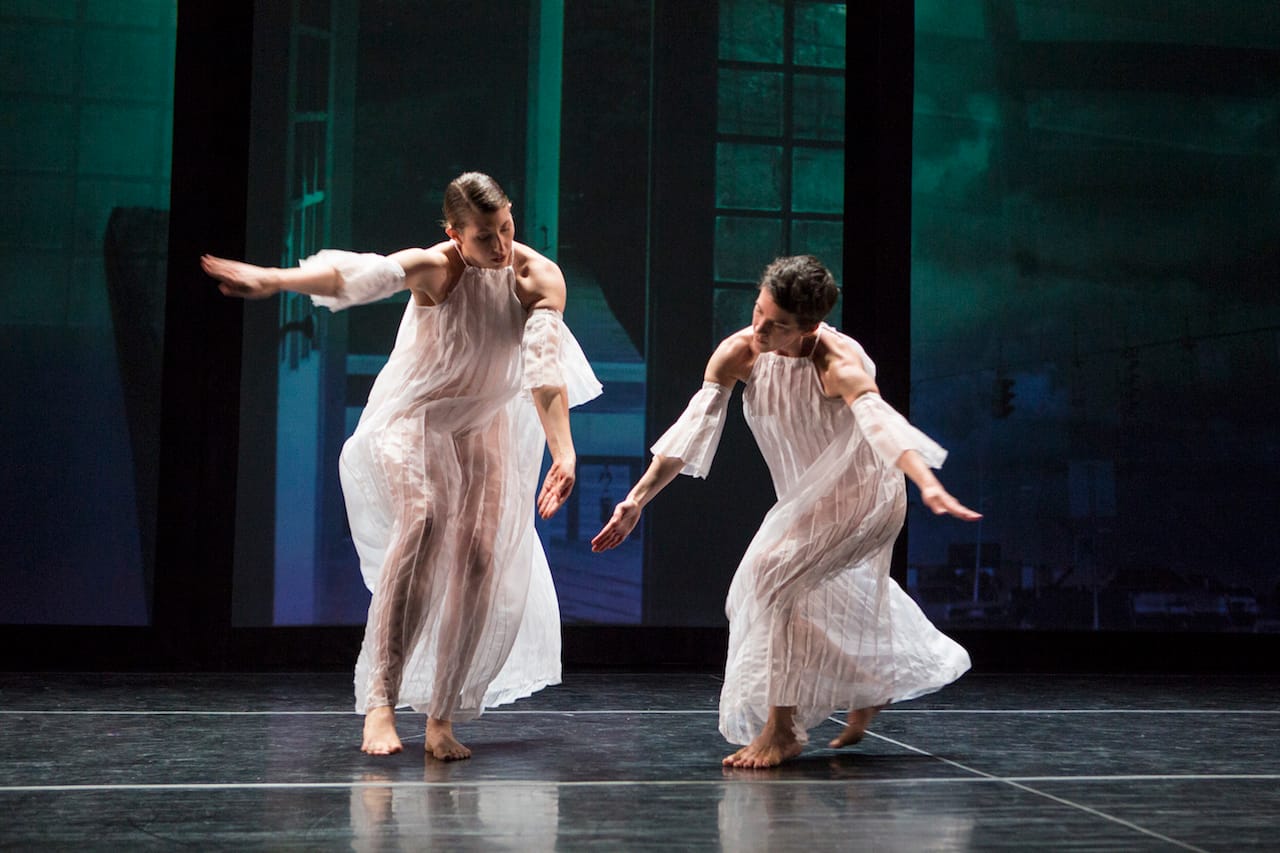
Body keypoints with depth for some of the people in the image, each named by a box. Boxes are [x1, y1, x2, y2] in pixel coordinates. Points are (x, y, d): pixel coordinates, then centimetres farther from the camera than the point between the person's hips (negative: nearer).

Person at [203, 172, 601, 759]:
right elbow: (360, 276, -43)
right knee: (423, 518, -30)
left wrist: (563, 453, -44)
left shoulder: (538, 278, -16)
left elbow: (546, 369, -28)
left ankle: (441, 718, 5)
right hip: (413, 418, -4)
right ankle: (380, 702, -31)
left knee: (481, 557, -7)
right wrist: (273, 279, -61)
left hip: (485, 428, 4)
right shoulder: (433, 269, -24)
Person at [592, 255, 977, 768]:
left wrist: (929, 485, -66)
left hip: (863, 494, -7)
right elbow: (691, 431, -20)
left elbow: (882, 424, -49)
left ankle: (781, 730, -14)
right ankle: (872, 691, 52)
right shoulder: (738, 354, -18)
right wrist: (637, 499, -27)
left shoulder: (839, 363, -32)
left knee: (771, 573, -24)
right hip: (805, 497, 7)